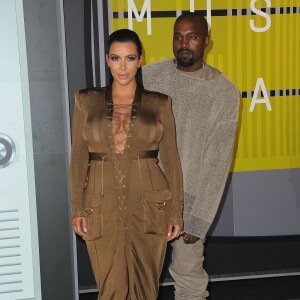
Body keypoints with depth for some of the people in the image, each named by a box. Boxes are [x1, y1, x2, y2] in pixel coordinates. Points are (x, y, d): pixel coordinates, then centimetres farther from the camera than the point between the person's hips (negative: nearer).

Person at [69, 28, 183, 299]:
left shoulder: (159, 104, 4)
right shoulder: (86, 101, 5)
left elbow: (170, 158, 4)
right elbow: (78, 157, 5)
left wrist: (176, 211, 1)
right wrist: (77, 208, -1)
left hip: (149, 206, 0)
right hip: (102, 207, 0)